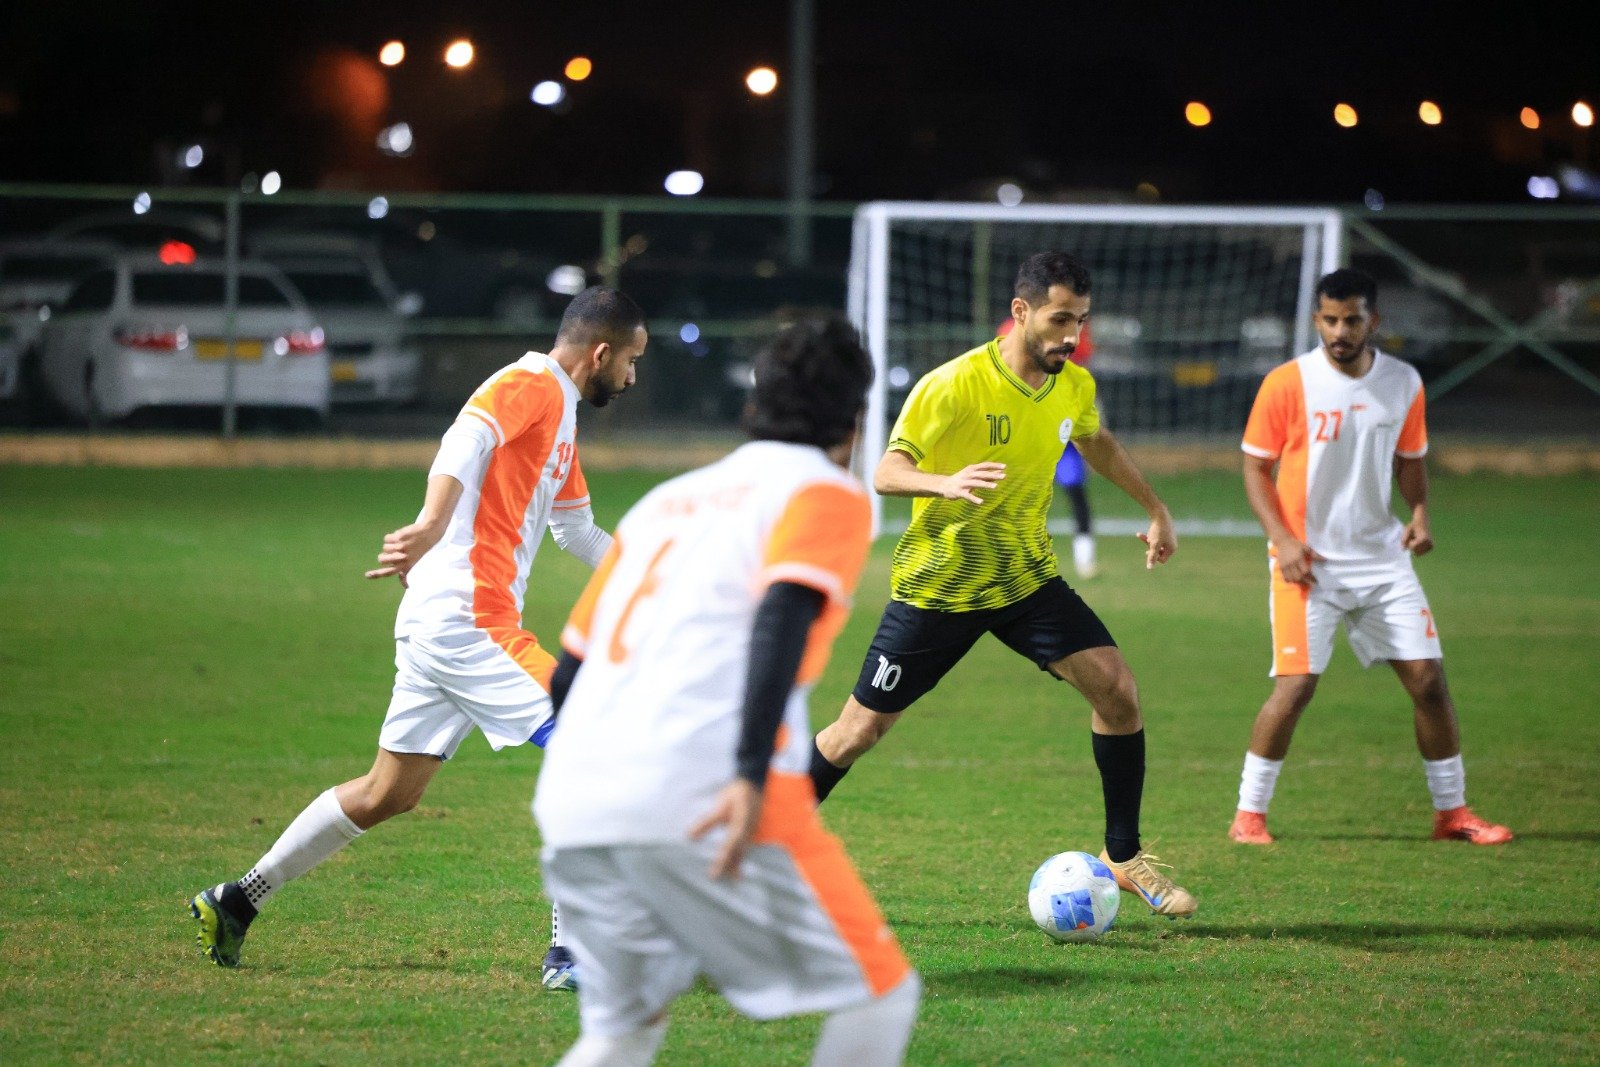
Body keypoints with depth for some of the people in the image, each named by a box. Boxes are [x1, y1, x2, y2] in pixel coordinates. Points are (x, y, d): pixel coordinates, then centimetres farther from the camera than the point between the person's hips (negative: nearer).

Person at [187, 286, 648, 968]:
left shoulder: (561, 411, 23)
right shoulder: (531, 385, -9)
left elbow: (576, 531, 34)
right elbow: (465, 442, -28)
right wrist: (433, 524, -44)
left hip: (440, 624, 10)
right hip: (468, 622, -10)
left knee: (388, 794, 15)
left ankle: (236, 902, 23)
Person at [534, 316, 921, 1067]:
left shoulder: (667, 499, 28)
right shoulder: (827, 493, 8)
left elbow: (567, 673, 26)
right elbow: (783, 616, -13)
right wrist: (753, 777, -22)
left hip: (572, 810, 7)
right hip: (704, 799, -7)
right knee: (879, 995, 7)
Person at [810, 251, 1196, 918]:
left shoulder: (1075, 387, -2)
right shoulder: (953, 385, -21)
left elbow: (1096, 444, 22)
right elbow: (887, 472, -23)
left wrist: (1154, 508, 24)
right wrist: (946, 483, -43)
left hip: (1026, 577, 5)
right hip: (936, 585, -5)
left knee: (1116, 688, -12)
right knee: (859, 731, 0)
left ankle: (1124, 857, 1)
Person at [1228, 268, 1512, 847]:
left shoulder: (1404, 383, 3)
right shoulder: (1287, 384, -9)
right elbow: (1255, 467, -3)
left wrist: (1420, 511, -4)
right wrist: (1283, 539, -14)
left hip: (1382, 557, 4)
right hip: (1308, 562, -4)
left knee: (1428, 678, 1)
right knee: (1295, 686, -12)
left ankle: (1452, 810, 14)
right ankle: (1248, 814, 1)